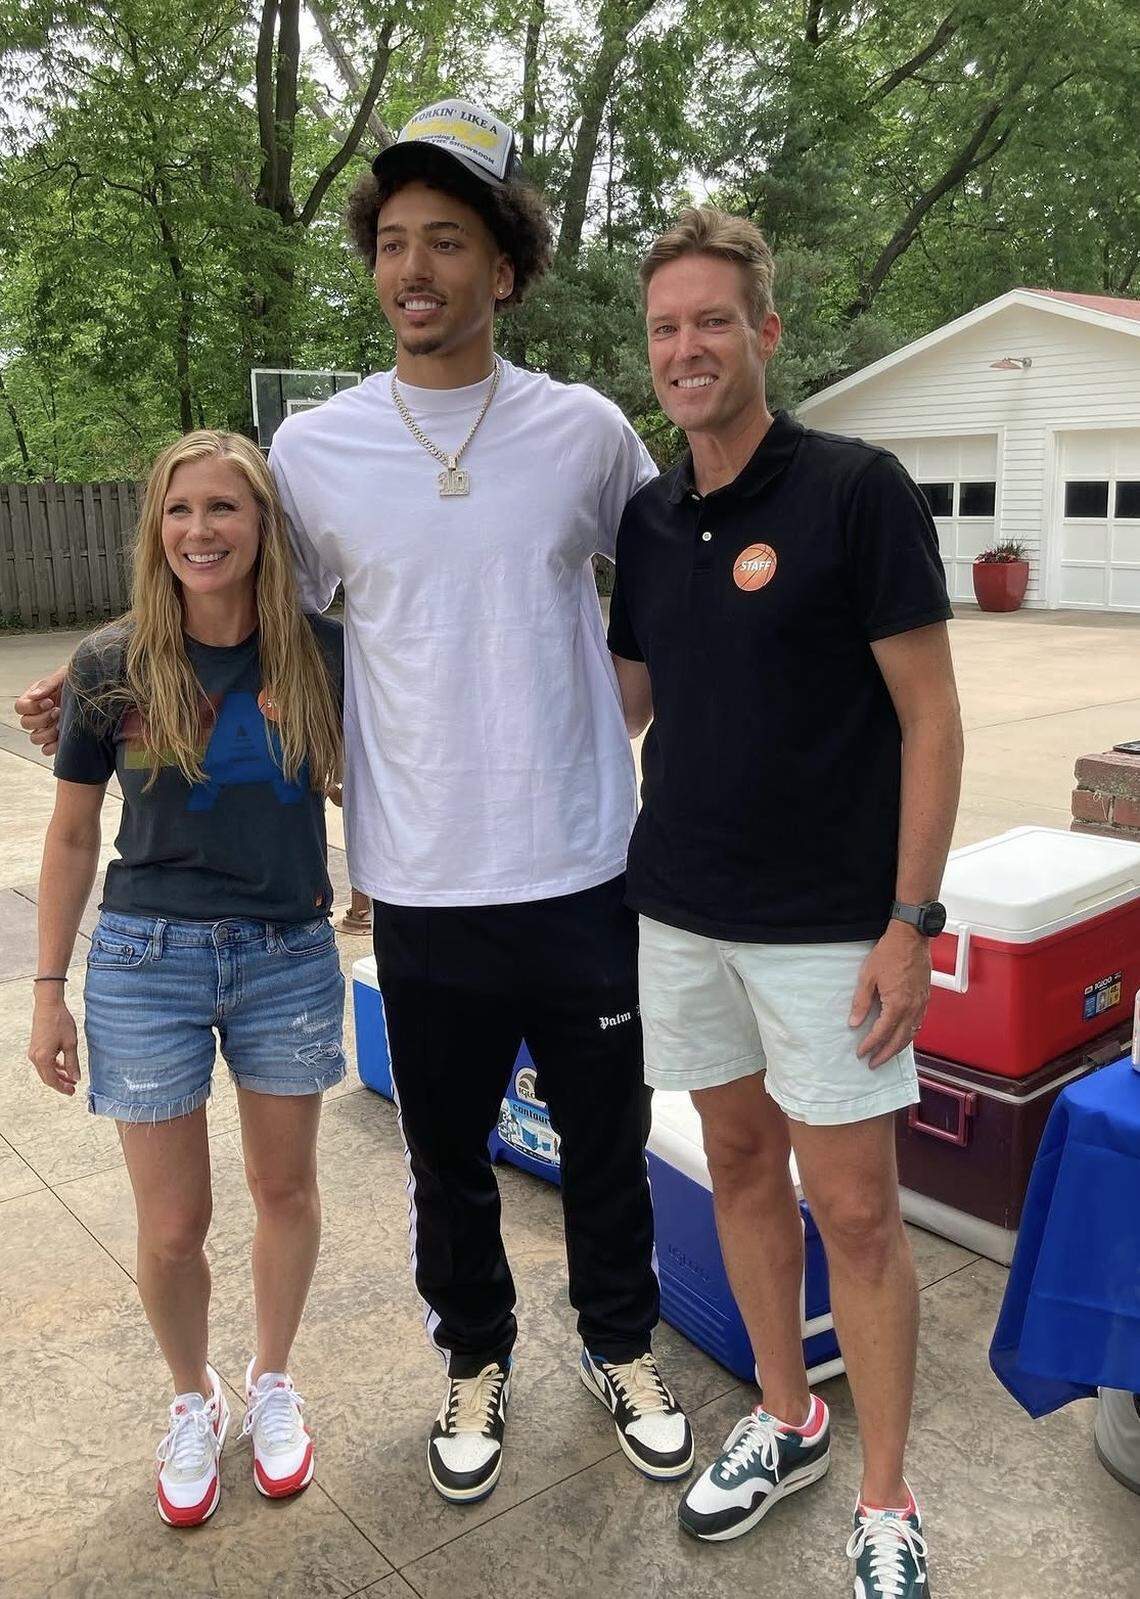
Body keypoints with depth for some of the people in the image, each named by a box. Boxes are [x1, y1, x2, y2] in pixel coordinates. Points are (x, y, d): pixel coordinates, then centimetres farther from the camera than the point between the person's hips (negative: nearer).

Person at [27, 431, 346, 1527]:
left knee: (285, 1188, 16)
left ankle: (271, 1384, 42)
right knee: (172, 1225, 8)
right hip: (147, 960, -1)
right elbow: (72, 837, 2)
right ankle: (192, 1399, 38)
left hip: (289, 958, 1)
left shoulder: (320, 653, -5)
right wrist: (50, 993, 4)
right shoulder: (112, 666, -6)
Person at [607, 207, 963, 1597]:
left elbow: (930, 718, -11)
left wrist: (909, 923, -15)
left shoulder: (855, 489, -10)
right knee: (739, 1162, 16)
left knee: (854, 1207, 3)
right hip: (681, 908, 6)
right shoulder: (645, 522, 6)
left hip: (827, 921, -5)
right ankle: (785, 1422, 37)